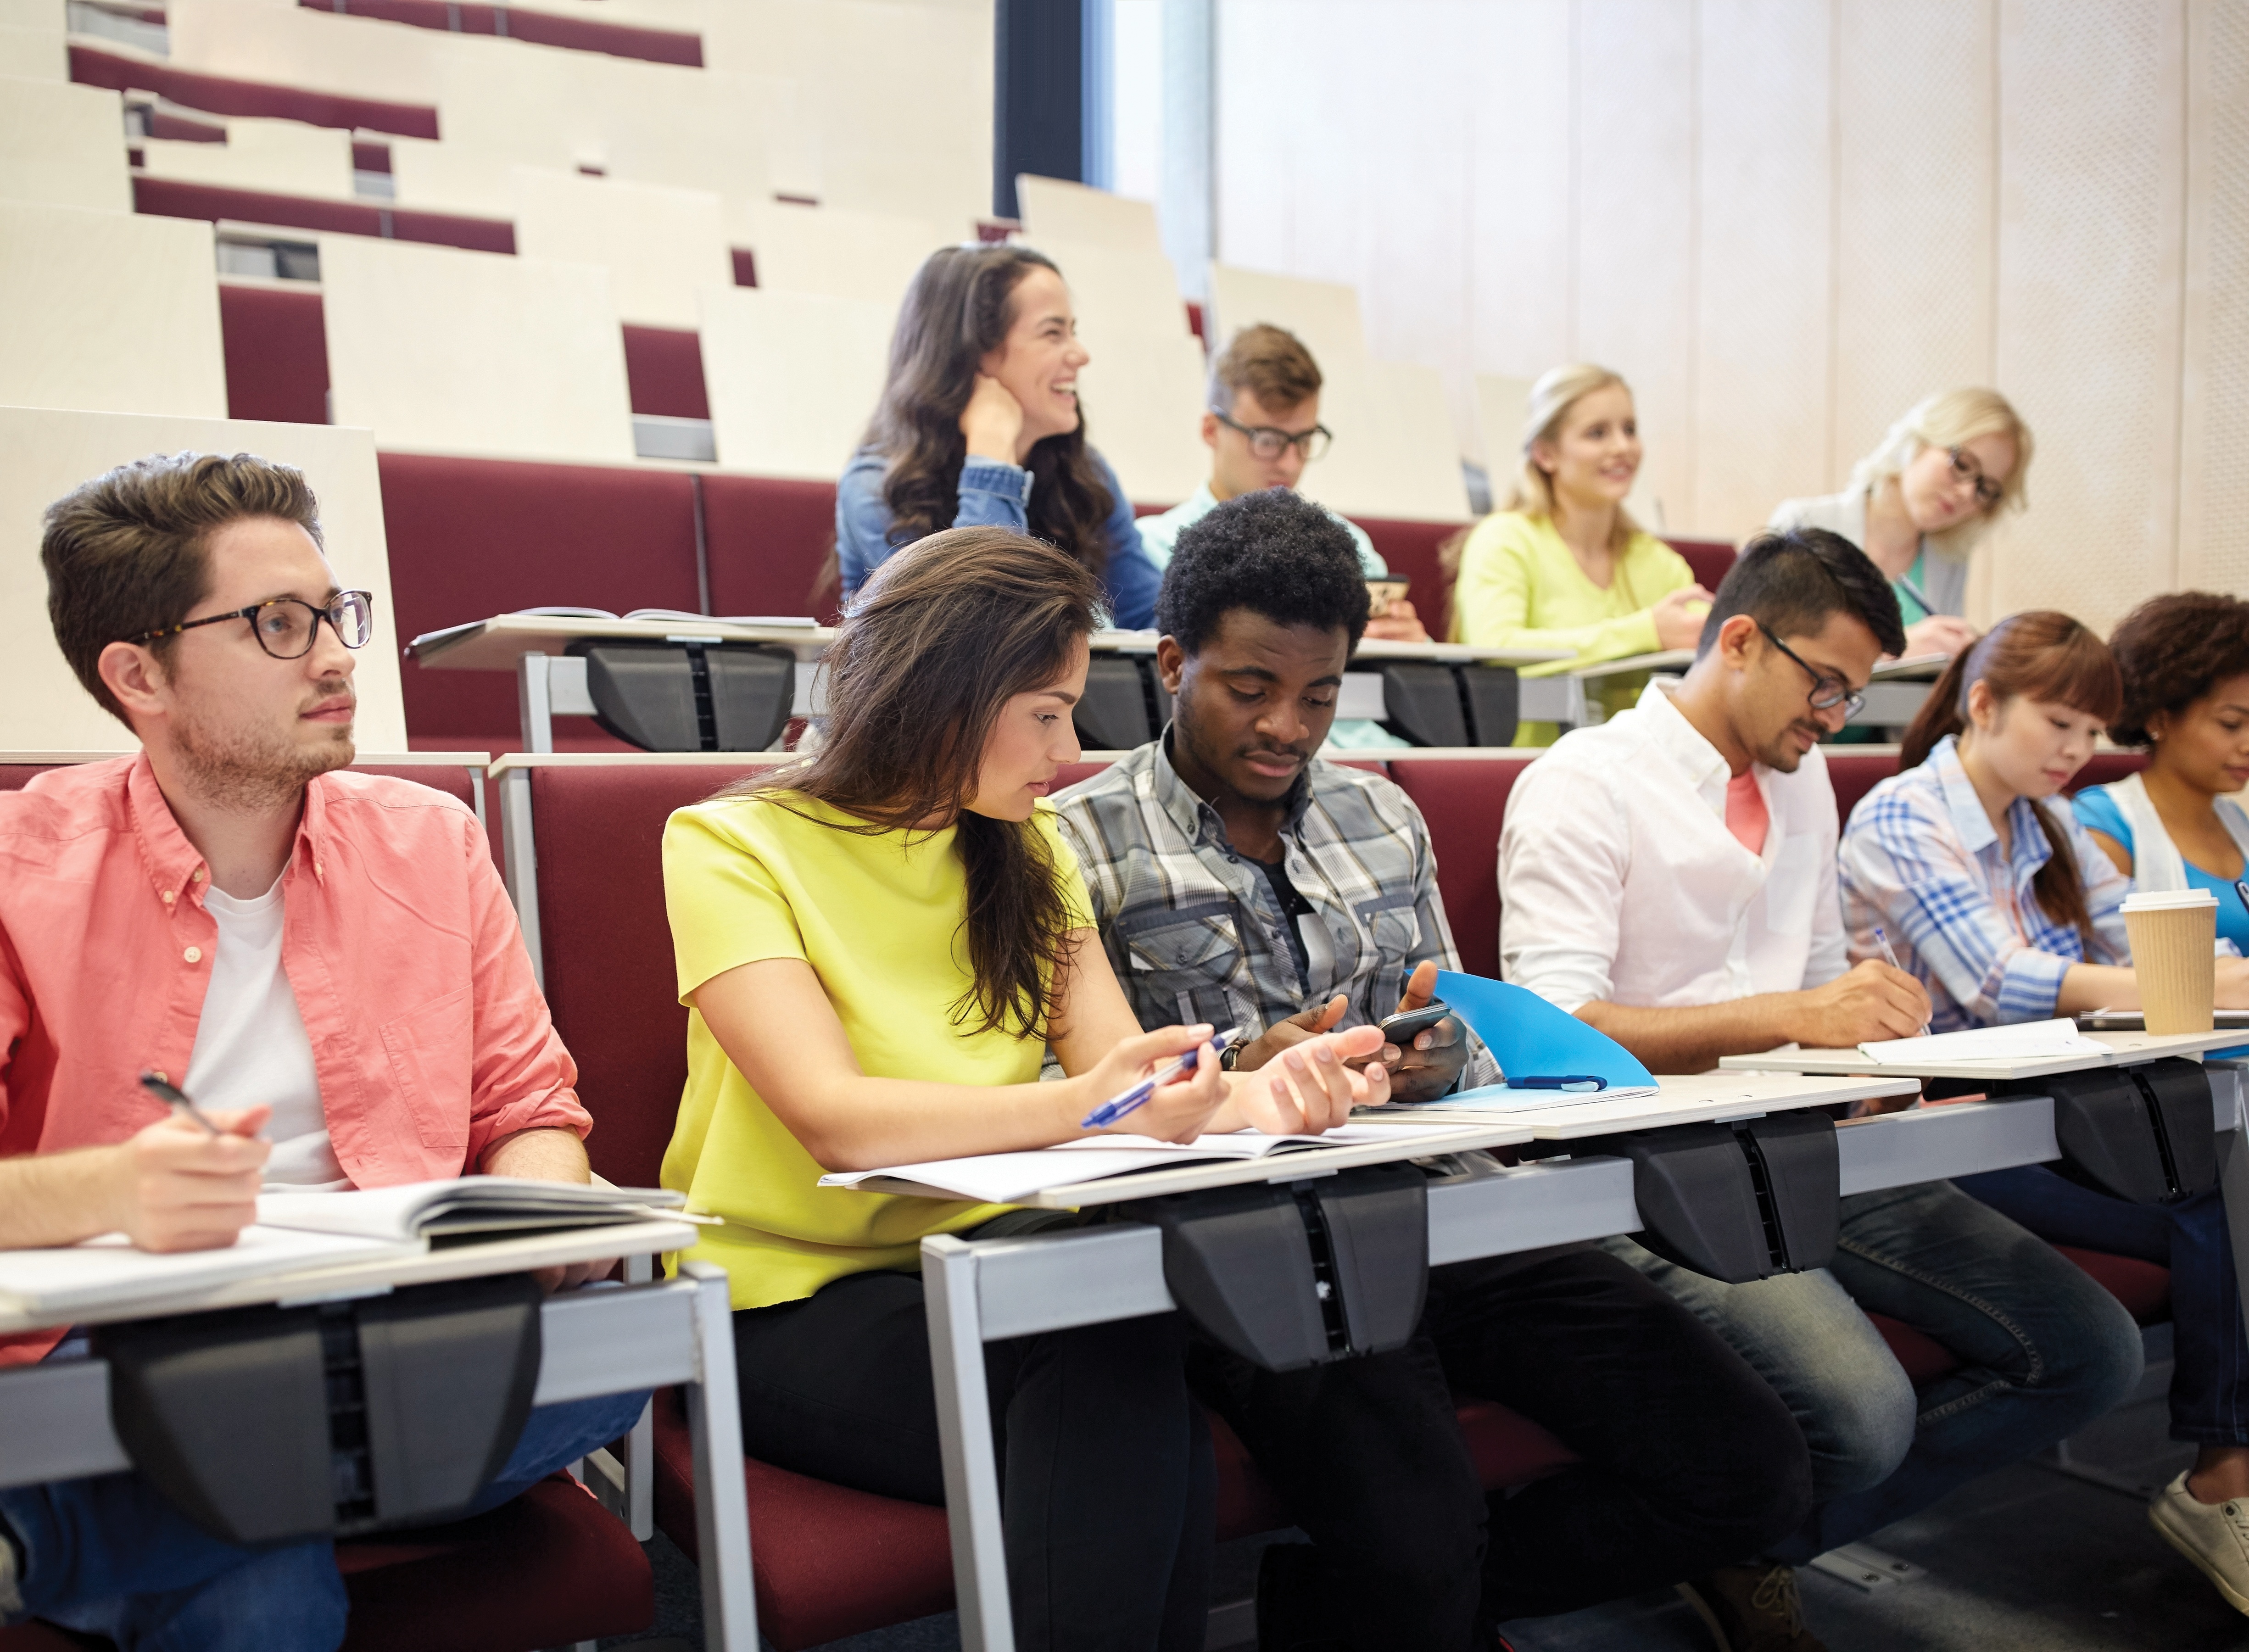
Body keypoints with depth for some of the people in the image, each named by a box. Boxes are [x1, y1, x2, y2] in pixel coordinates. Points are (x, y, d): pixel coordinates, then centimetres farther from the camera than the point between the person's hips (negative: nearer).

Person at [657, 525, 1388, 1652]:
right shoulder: (733, 846, -8)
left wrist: (1249, 1096, -22)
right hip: (798, 1305, -5)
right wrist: (1073, 1108, -37)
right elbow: (835, 1120, -22)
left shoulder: (1025, 852, 12)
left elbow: (1117, 1064, 0)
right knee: (1109, 1368, -31)